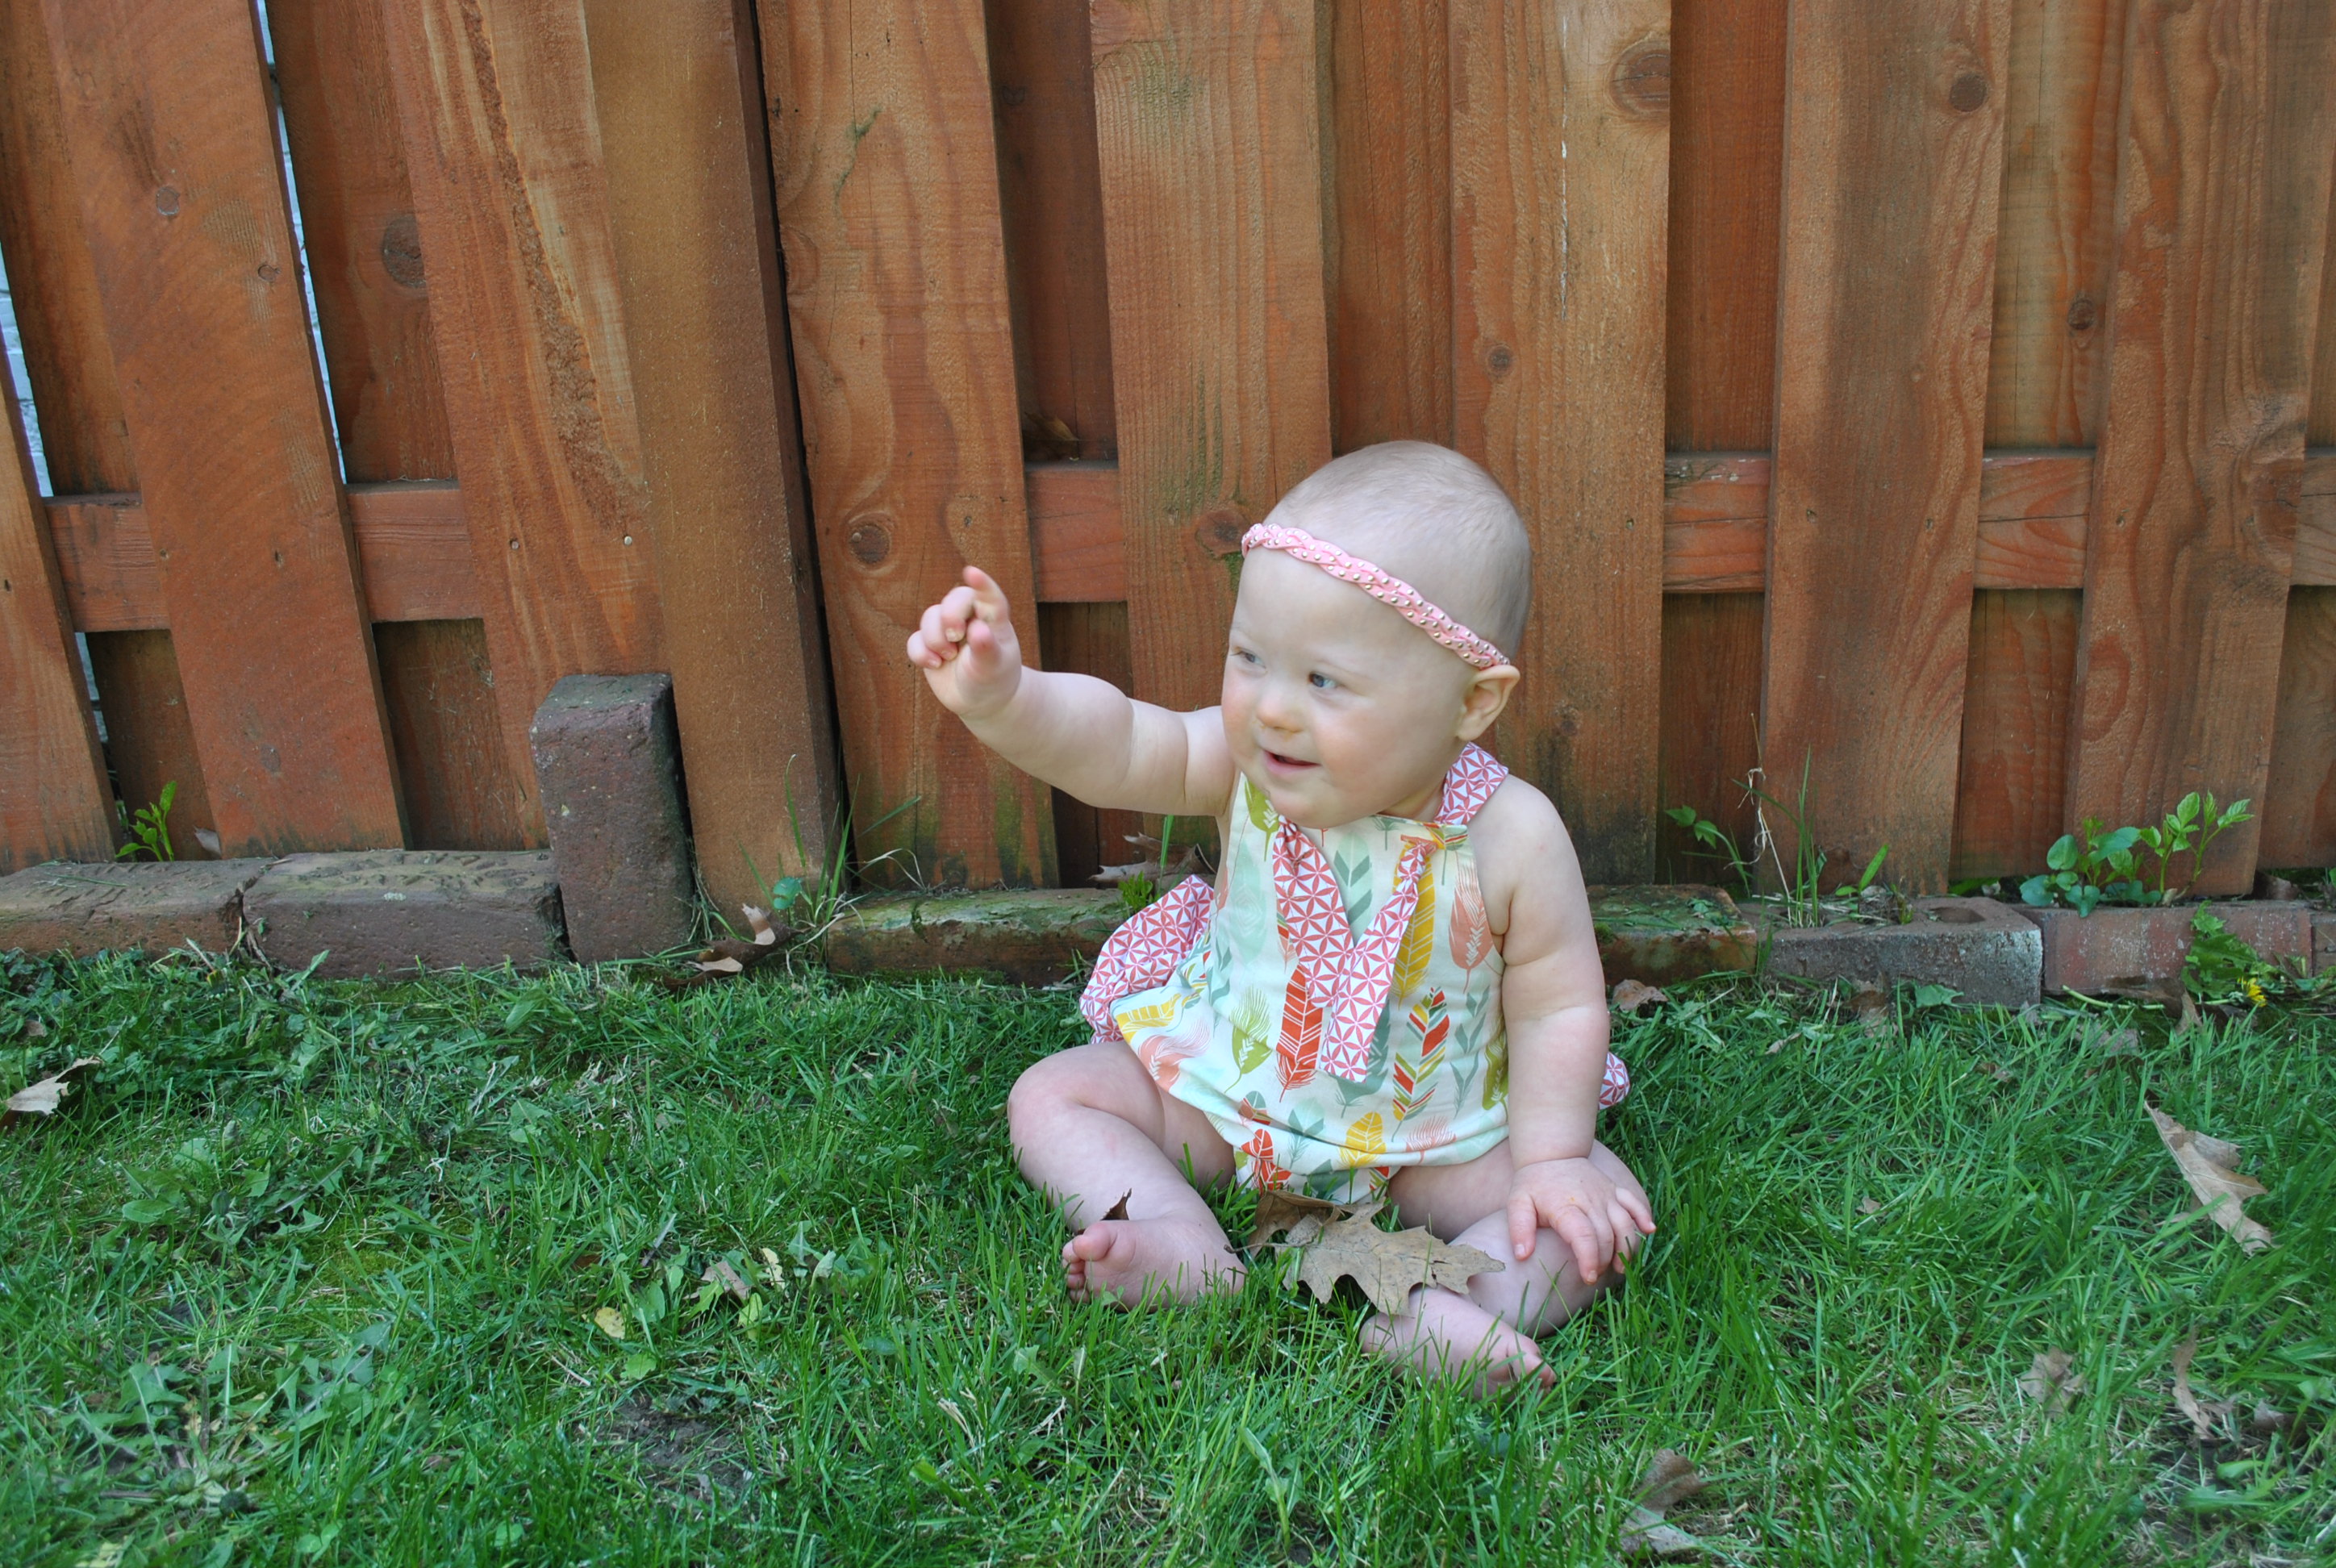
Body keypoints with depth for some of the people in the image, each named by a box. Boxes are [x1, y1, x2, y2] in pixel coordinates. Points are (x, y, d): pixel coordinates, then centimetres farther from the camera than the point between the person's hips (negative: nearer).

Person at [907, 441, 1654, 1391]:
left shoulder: (1509, 839, -23)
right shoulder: (1245, 767, -19)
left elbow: (1560, 1008, -14)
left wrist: (1552, 1160, -20)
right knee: (1052, 1096, -9)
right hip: (1225, 1087, 3)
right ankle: (1187, 1251, -26)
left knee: (1602, 1213, -20)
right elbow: (1110, 747, -36)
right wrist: (1003, 698, -55)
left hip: (1439, 1124, -2)